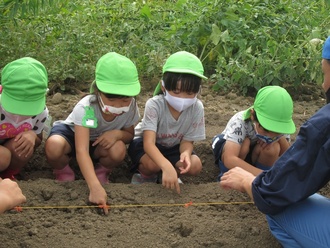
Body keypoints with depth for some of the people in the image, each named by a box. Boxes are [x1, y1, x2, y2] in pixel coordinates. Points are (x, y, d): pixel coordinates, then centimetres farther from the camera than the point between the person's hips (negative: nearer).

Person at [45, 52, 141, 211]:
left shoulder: (131, 107, -23)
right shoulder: (86, 108, -38)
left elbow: (129, 135, -3)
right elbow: (81, 151, -46)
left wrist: (118, 133, -31)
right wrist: (95, 187, -60)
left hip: (101, 141, 3)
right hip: (72, 132, -3)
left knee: (119, 150, -33)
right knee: (53, 146, -39)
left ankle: (101, 171, 2)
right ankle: (62, 171, -3)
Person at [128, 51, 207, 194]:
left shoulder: (197, 108, -23)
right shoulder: (154, 105, -33)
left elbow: (187, 141, -14)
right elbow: (149, 143, -42)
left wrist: (185, 153, -40)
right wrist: (167, 166, -60)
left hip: (172, 147, 4)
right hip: (145, 144, -3)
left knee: (195, 165, -22)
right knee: (152, 164, -35)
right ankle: (145, 175, 0)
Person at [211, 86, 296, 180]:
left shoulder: (280, 125, -26)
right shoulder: (240, 122, -39)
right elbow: (229, 159, -52)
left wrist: (280, 138, -37)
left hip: (255, 156, 3)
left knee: (273, 148, -30)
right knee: (244, 143, -36)